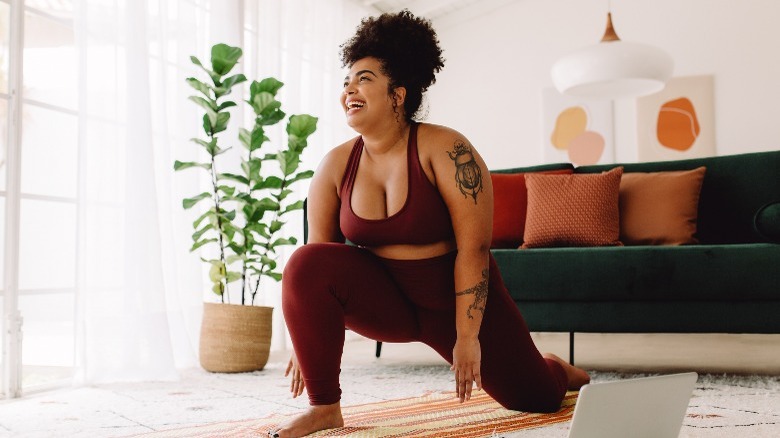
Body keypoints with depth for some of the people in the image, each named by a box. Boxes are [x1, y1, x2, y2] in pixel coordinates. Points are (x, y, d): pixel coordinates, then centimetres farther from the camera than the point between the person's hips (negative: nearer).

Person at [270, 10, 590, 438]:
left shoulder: (446, 150, -20)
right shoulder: (335, 166, -7)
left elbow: (474, 249, -21)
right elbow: (318, 254, -2)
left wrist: (467, 337, -23)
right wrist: (307, 338, -2)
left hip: (455, 300, -2)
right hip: (384, 299, 2)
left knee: (537, 398, 8)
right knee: (305, 264, -27)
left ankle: (557, 369, 49)